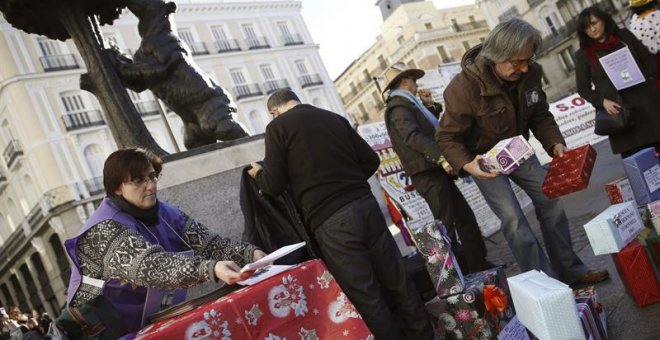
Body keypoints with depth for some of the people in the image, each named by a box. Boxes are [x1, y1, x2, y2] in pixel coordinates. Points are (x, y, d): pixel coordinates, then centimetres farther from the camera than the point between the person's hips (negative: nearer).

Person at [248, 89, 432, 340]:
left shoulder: (277, 127, 3)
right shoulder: (335, 118, 16)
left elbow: (273, 186, 0)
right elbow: (371, 161, 16)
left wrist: (258, 174, 21)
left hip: (330, 221, -5)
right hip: (366, 204, 5)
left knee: (366, 297, 3)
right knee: (397, 281, 14)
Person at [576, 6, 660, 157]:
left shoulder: (624, 36, 11)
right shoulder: (583, 54, 4)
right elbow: (583, 88, 4)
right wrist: (602, 101, -11)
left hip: (647, 103, 3)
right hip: (618, 113, -2)